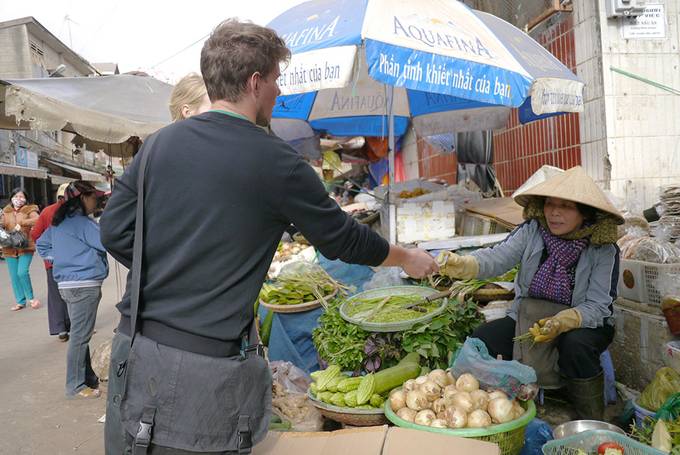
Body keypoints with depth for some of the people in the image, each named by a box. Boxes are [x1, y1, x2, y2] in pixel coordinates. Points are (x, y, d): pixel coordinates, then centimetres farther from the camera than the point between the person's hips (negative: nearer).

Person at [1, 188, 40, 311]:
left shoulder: (29, 210, -3)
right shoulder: (6, 212, 10)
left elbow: (37, 220, -21)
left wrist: (21, 223, -29)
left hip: (25, 247, -4)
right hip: (10, 249, 5)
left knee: (22, 273, -15)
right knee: (14, 276, 7)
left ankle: (30, 298, 6)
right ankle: (20, 301, 20)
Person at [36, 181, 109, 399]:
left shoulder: (59, 223, 13)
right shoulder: (82, 222, -15)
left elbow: (41, 244, 23)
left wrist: (56, 259, 16)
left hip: (67, 283, 10)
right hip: (85, 285, -10)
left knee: (80, 334, 17)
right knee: (80, 336, -2)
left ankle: (88, 378, 28)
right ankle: (75, 386, 5)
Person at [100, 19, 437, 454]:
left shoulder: (162, 142, 3)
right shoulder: (276, 161, -11)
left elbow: (115, 230, 3)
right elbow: (343, 238, 0)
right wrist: (409, 258, 16)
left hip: (135, 347, 6)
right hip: (205, 364, -6)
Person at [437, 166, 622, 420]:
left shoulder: (603, 250, -12)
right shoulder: (532, 231, -6)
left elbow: (597, 306, -15)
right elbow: (498, 258, -21)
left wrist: (562, 322, -33)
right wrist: (462, 265, -41)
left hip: (581, 323, -2)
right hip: (526, 317, 3)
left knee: (576, 345, -35)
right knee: (481, 340, -18)